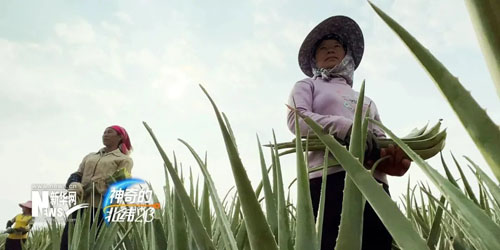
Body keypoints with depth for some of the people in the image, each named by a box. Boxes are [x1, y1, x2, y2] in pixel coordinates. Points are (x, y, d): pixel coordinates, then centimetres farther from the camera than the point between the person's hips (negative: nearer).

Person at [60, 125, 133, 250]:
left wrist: (85, 188, -11)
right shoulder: (90, 156, 27)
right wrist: (73, 184, -9)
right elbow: (77, 174, 17)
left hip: (102, 208, -5)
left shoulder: (124, 160, 7)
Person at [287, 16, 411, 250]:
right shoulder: (307, 86, 21)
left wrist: (393, 155, -6)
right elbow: (296, 118, 0)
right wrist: (345, 127, -17)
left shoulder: (367, 101, 34)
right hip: (330, 175, -4)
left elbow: (382, 139, 21)